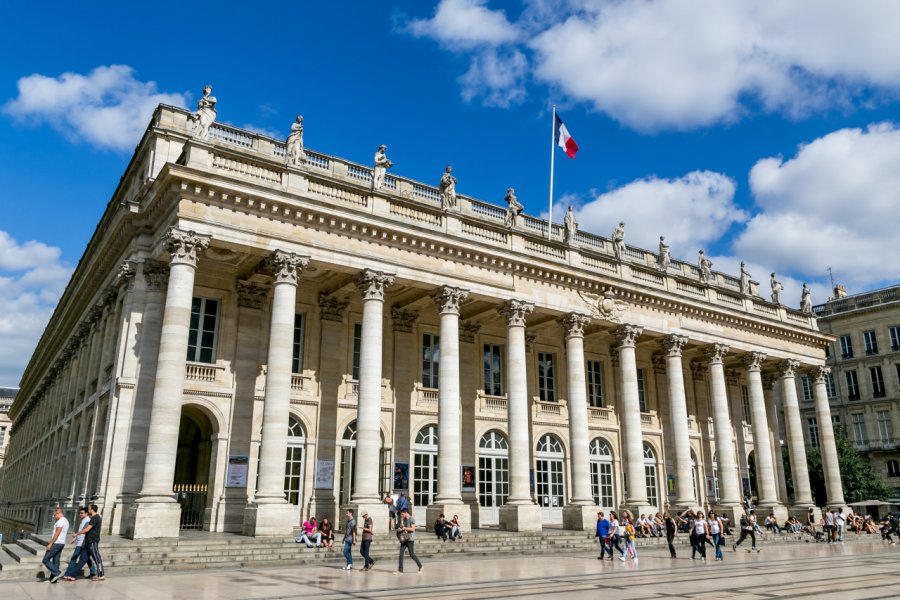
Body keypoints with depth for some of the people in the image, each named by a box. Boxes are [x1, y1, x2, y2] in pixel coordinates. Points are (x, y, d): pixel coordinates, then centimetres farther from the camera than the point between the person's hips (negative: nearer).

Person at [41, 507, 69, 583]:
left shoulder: (60, 521, -15)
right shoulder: (66, 521, 17)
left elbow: (57, 534, -20)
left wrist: (50, 543, -17)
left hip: (56, 543, -10)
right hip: (62, 543, 10)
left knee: (46, 560, -4)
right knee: (56, 561, 10)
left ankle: (57, 573, -10)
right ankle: (53, 578, 10)